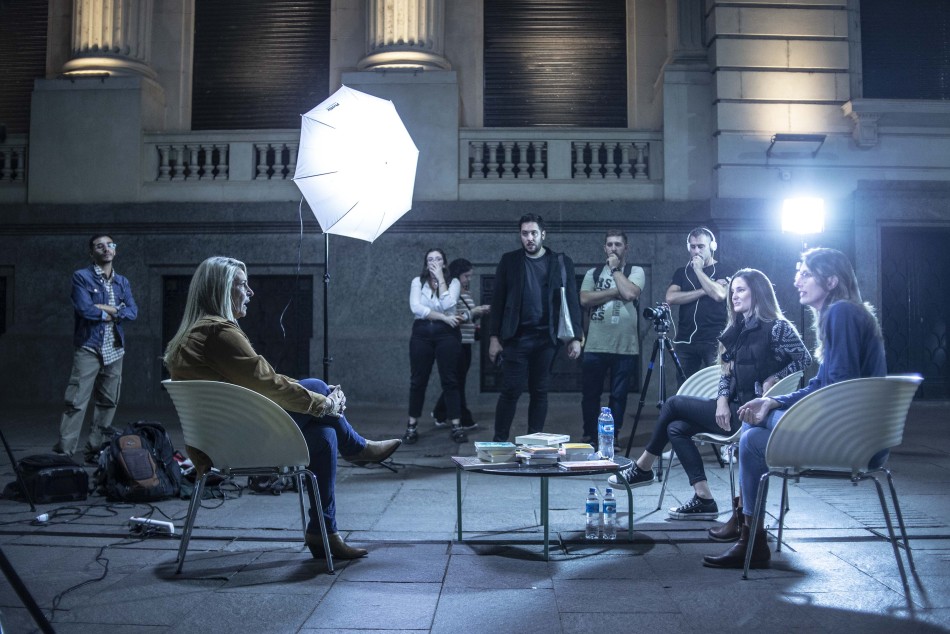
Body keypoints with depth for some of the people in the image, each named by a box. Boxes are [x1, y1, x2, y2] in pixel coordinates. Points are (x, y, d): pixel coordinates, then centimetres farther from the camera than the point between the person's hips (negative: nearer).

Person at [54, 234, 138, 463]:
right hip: (89, 348, -5)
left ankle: (95, 450, 14)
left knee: (108, 402, 6)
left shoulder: (123, 282, 15)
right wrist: (114, 313, -3)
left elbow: (133, 312, 2)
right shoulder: (82, 277, 0)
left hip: (115, 350, 5)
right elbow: (84, 309, -14)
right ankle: (63, 451, -7)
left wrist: (105, 308, -10)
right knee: (77, 401, -10)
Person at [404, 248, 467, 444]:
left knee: (450, 380, -1)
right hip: (421, 333, 1)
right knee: (418, 380, 4)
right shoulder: (418, 282, 6)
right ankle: (412, 427, 11)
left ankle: (456, 427, 2)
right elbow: (416, 308, -9)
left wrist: (440, 279, -8)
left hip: (447, 333, -1)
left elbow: (447, 305, -13)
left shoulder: (453, 282, 5)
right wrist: (443, 317, -13)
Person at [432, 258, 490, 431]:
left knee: (457, 381, 13)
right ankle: (464, 420, 4)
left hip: (466, 342, 8)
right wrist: (473, 312, -17)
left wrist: (480, 313, 3)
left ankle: (440, 415, 24)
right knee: (457, 382, -1)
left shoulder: (467, 293, 14)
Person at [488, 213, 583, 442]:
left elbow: (572, 301, 5)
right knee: (511, 390, -3)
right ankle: (499, 440, 6)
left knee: (540, 392, 7)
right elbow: (498, 301, 5)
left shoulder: (562, 263, 6)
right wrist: (494, 337, 0)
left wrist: (575, 337, -1)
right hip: (516, 337, -1)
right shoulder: (509, 261, 5)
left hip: (547, 338, 1)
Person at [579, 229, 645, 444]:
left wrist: (615, 268, -4)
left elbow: (630, 293, -15)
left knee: (619, 395, 4)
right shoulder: (593, 273, 12)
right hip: (595, 346, 2)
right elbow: (585, 299, -4)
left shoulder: (636, 272, 6)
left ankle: (612, 438, 15)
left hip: (625, 346, -2)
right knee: (590, 394, 5)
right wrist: (615, 292, -8)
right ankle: (589, 436, 19)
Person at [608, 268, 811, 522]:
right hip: (735, 408, 8)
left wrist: (773, 379, -17)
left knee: (674, 404, -8)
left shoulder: (777, 327, -8)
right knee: (676, 427, -6)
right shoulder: (737, 329, 16)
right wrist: (722, 399, -2)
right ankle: (703, 500, -5)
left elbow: (804, 358, -10)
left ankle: (643, 468, 9)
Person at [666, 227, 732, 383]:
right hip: (685, 341, 3)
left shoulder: (725, 272, 4)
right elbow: (670, 298, -3)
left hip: (714, 342, -3)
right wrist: (703, 291, -8)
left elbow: (719, 294, -15)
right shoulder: (681, 273, 14)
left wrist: (698, 270, -7)